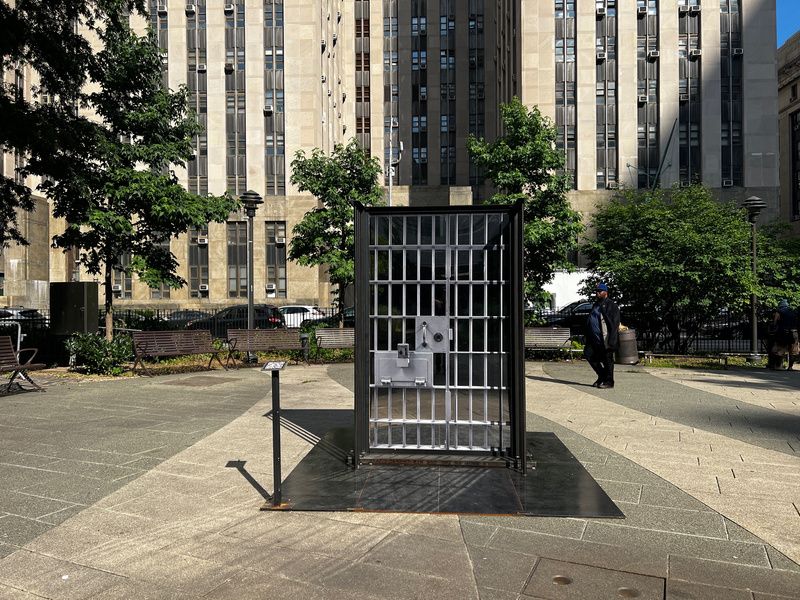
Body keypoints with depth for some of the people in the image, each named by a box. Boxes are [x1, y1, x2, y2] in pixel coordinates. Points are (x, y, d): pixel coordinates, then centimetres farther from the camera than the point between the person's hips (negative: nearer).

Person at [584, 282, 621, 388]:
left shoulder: (611, 305, -8)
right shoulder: (595, 305, 19)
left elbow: (614, 324, -14)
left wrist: (611, 340, -21)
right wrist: (588, 338, 18)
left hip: (605, 339, -8)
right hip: (595, 339, 9)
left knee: (607, 359, -1)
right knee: (588, 353, 6)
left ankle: (608, 381, 11)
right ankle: (602, 375, 19)